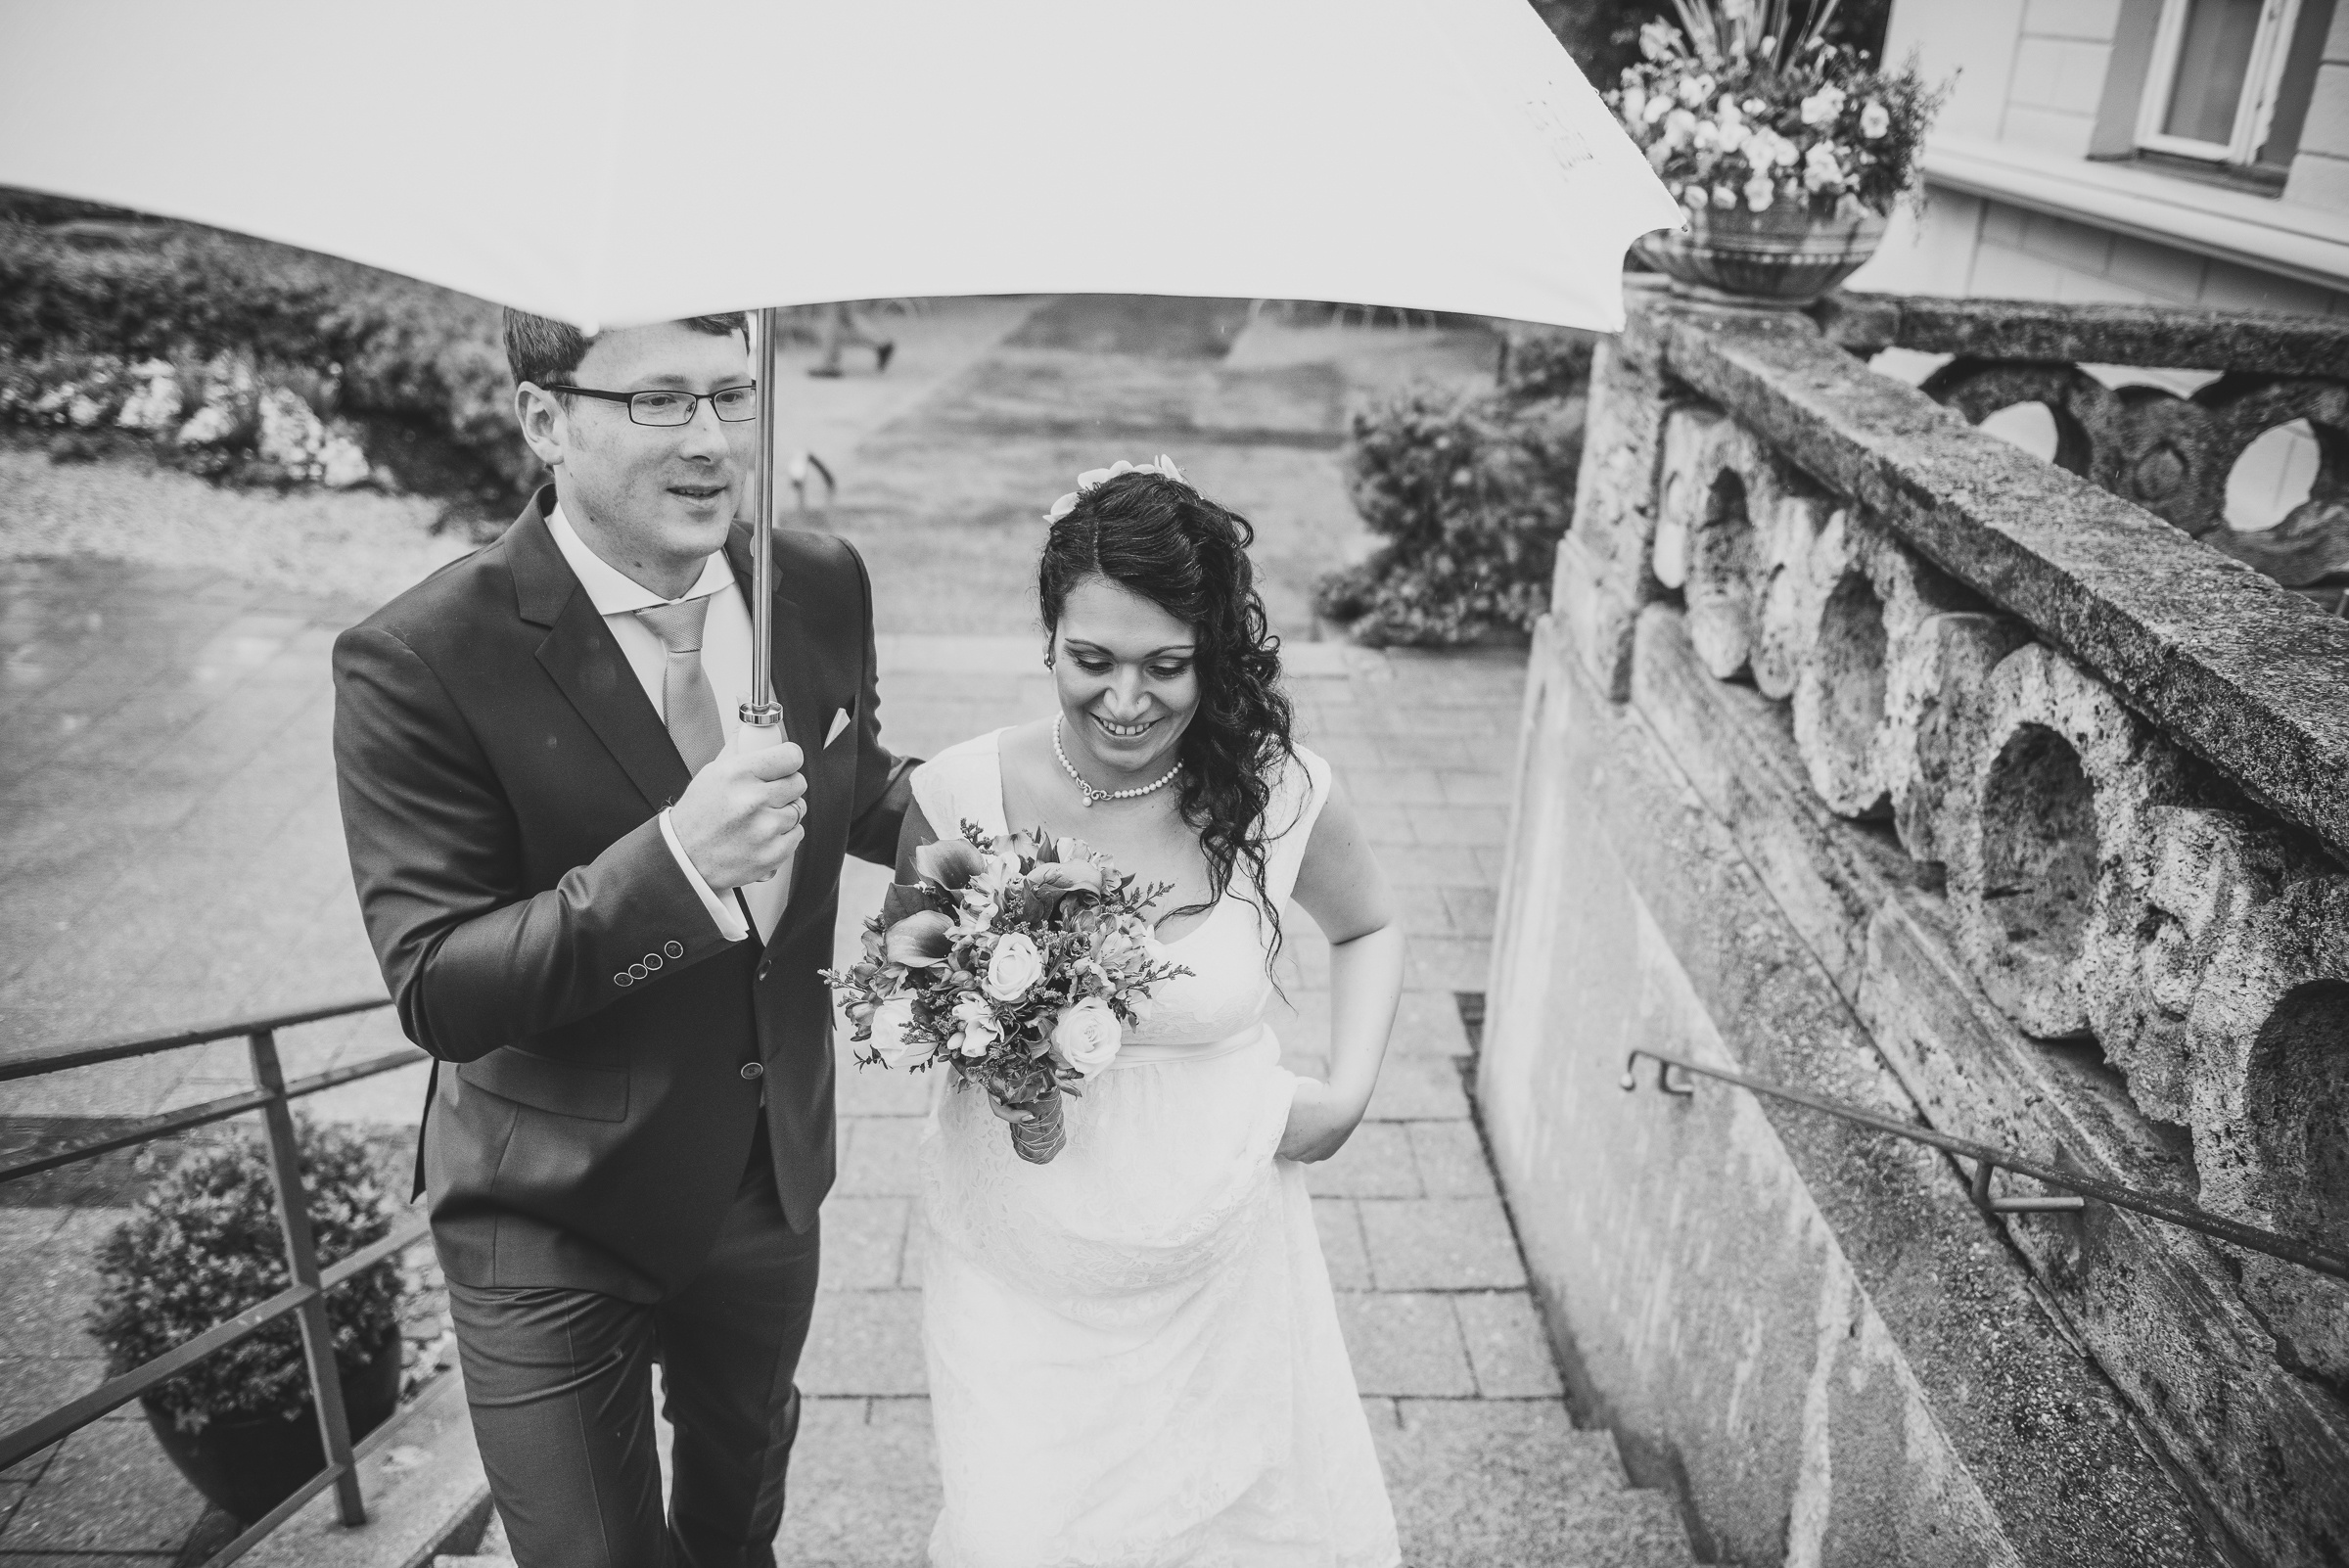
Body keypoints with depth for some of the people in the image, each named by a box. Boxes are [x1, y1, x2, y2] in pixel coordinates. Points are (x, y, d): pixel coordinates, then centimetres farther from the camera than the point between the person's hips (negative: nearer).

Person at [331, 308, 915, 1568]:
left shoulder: (821, 585, -10)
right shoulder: (419, 661, -25)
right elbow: (434, 990, -25)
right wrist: (671, 860, -40)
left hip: (773, 1170, 5)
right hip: (555, 1221, -5)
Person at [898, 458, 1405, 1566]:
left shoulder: (1282, 797, -14)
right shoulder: (961, 795, -17)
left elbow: (1367, 929, 8)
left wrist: (1346, 1094, -4)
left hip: (1221, 1261, 1)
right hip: (1018, 1262, -1)